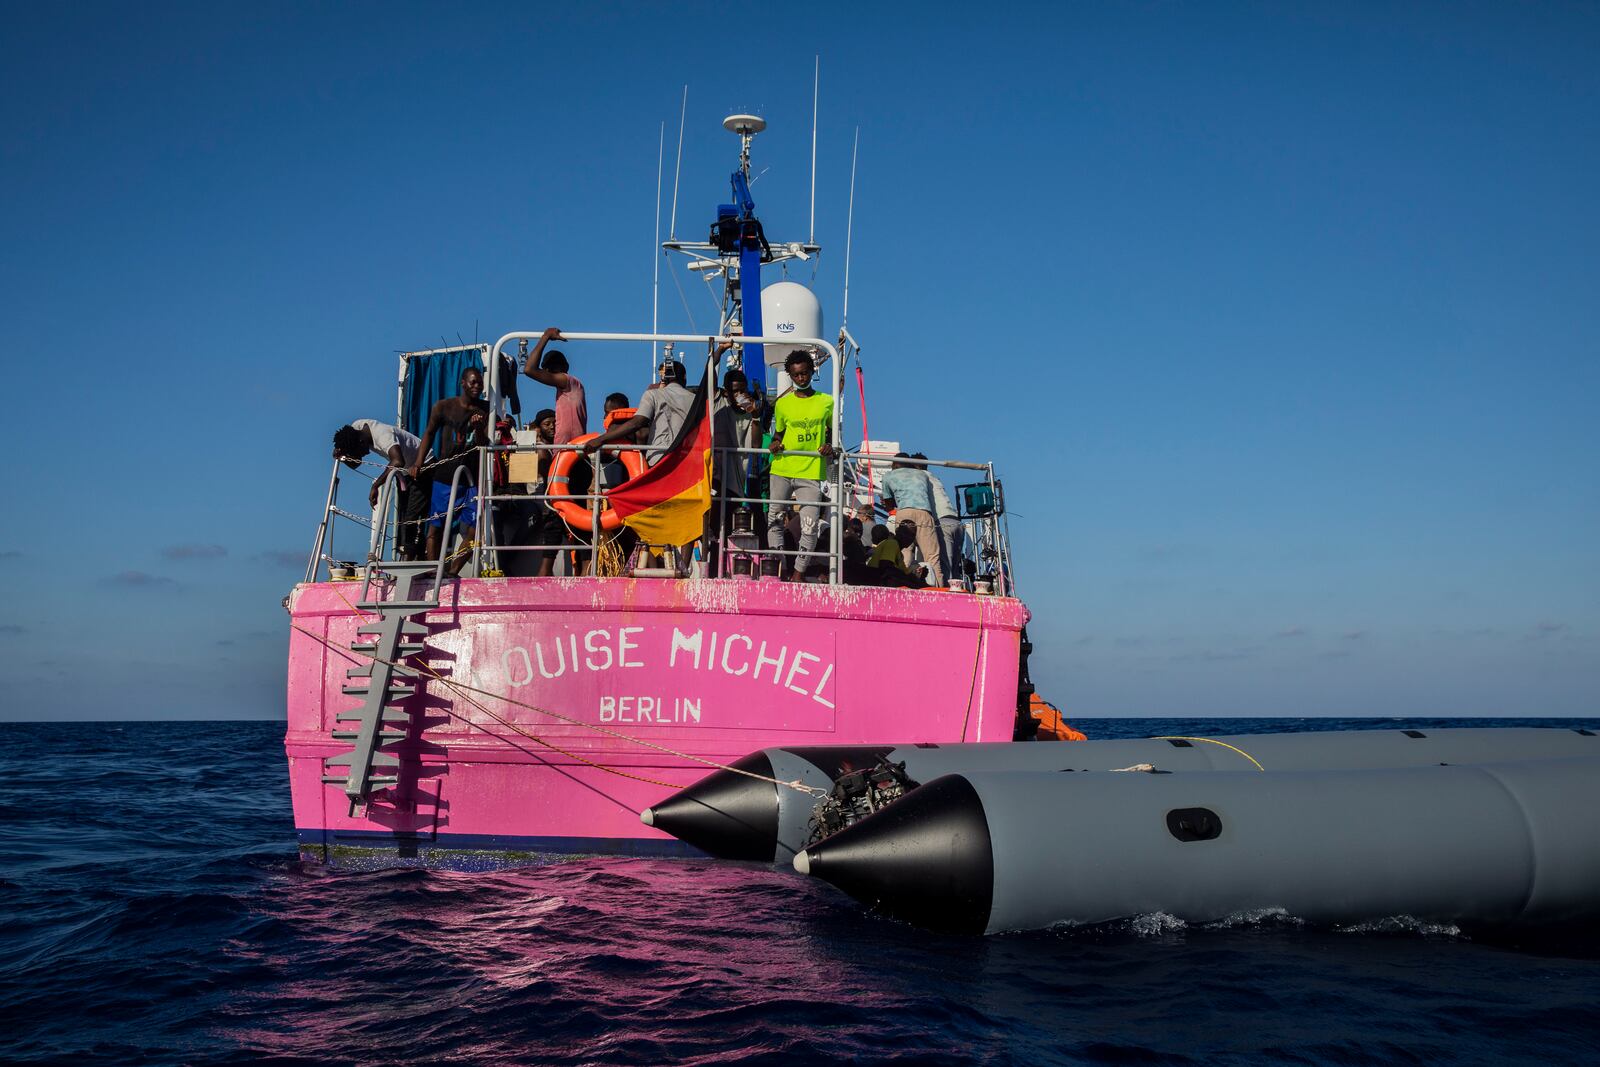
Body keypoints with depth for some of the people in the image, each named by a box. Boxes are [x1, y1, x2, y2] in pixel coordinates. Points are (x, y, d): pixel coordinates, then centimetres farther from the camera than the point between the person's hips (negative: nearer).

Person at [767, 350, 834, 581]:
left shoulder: (826, 402, 6)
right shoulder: (782, 404, 8)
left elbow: (831, 429, 19)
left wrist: (829, 446, 0)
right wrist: (775, 443, -4)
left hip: (811, 472, -2)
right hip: (782, 469, 2)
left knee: (810, 525, -7)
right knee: (775, 519, 3)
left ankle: (799, 572, 2)